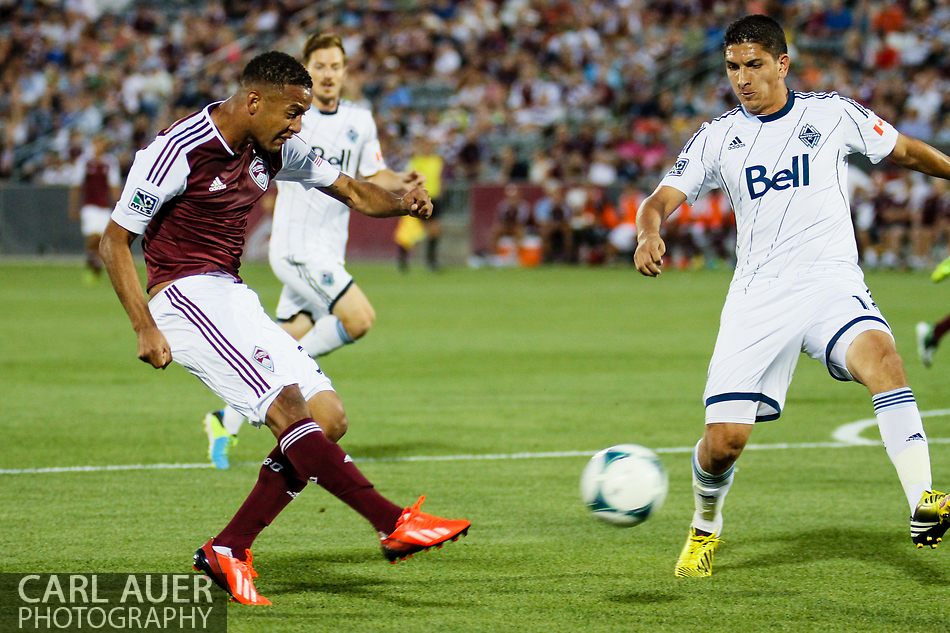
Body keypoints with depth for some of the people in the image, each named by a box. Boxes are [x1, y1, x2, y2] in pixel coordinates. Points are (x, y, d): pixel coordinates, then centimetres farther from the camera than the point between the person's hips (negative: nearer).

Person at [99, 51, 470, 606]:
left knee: (328, 418, -2)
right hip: (185, 294, -9)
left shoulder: (274, 149, 7)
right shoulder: (179, 151, -15)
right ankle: (394, 523, -28)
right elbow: (115, 241, -11)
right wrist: (146, 329, -18)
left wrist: (401, 202, -6)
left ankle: (226, 551, 1)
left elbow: (352, 191, 16)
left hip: (234, 298, 9)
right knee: (287, 405, -24)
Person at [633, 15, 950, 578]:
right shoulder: (718, 138, 9)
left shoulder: (832, 114, 6)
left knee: (880, 355, -35)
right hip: (758, 296, 1)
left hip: (832, 283, -1)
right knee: (724, 439, -8)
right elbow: (663, 199, 1)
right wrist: (649, 233, -21)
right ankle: (706, 529, 25)